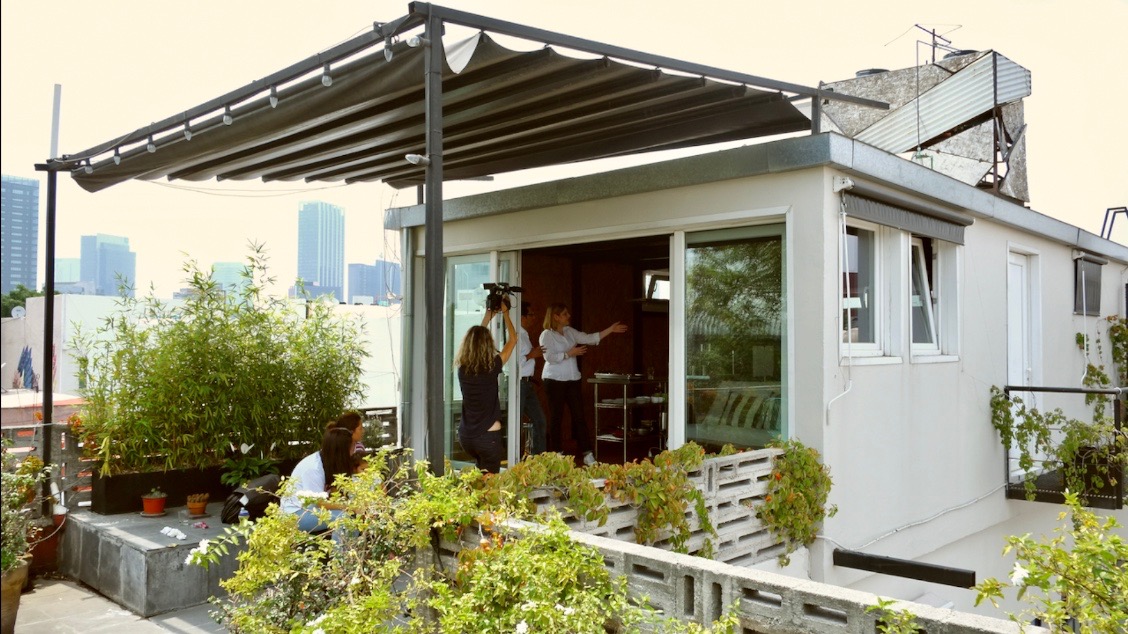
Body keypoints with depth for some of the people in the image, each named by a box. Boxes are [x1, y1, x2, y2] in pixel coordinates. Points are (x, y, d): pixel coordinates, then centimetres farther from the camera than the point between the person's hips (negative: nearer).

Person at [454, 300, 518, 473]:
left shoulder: (462, 368, -2)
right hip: (488, 436, -5)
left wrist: (487, 317, 25)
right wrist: (505, 313, 10)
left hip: (465, 435, 5)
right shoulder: (491, 367, -14)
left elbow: (474, 338, 17)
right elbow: (513, 340, 0)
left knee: (480, 472, 27)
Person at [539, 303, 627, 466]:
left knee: (579, 415, 2)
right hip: (555, 380, -6)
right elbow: (549, 357, -17)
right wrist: (569, 353, -17)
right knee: (556, 417, 0)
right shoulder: (547, 334, -7)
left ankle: (587, 454, 2)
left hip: (572, 380, 6)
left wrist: (610, 330, 9)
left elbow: (590, 338, 11)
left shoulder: (570, 332, 13)